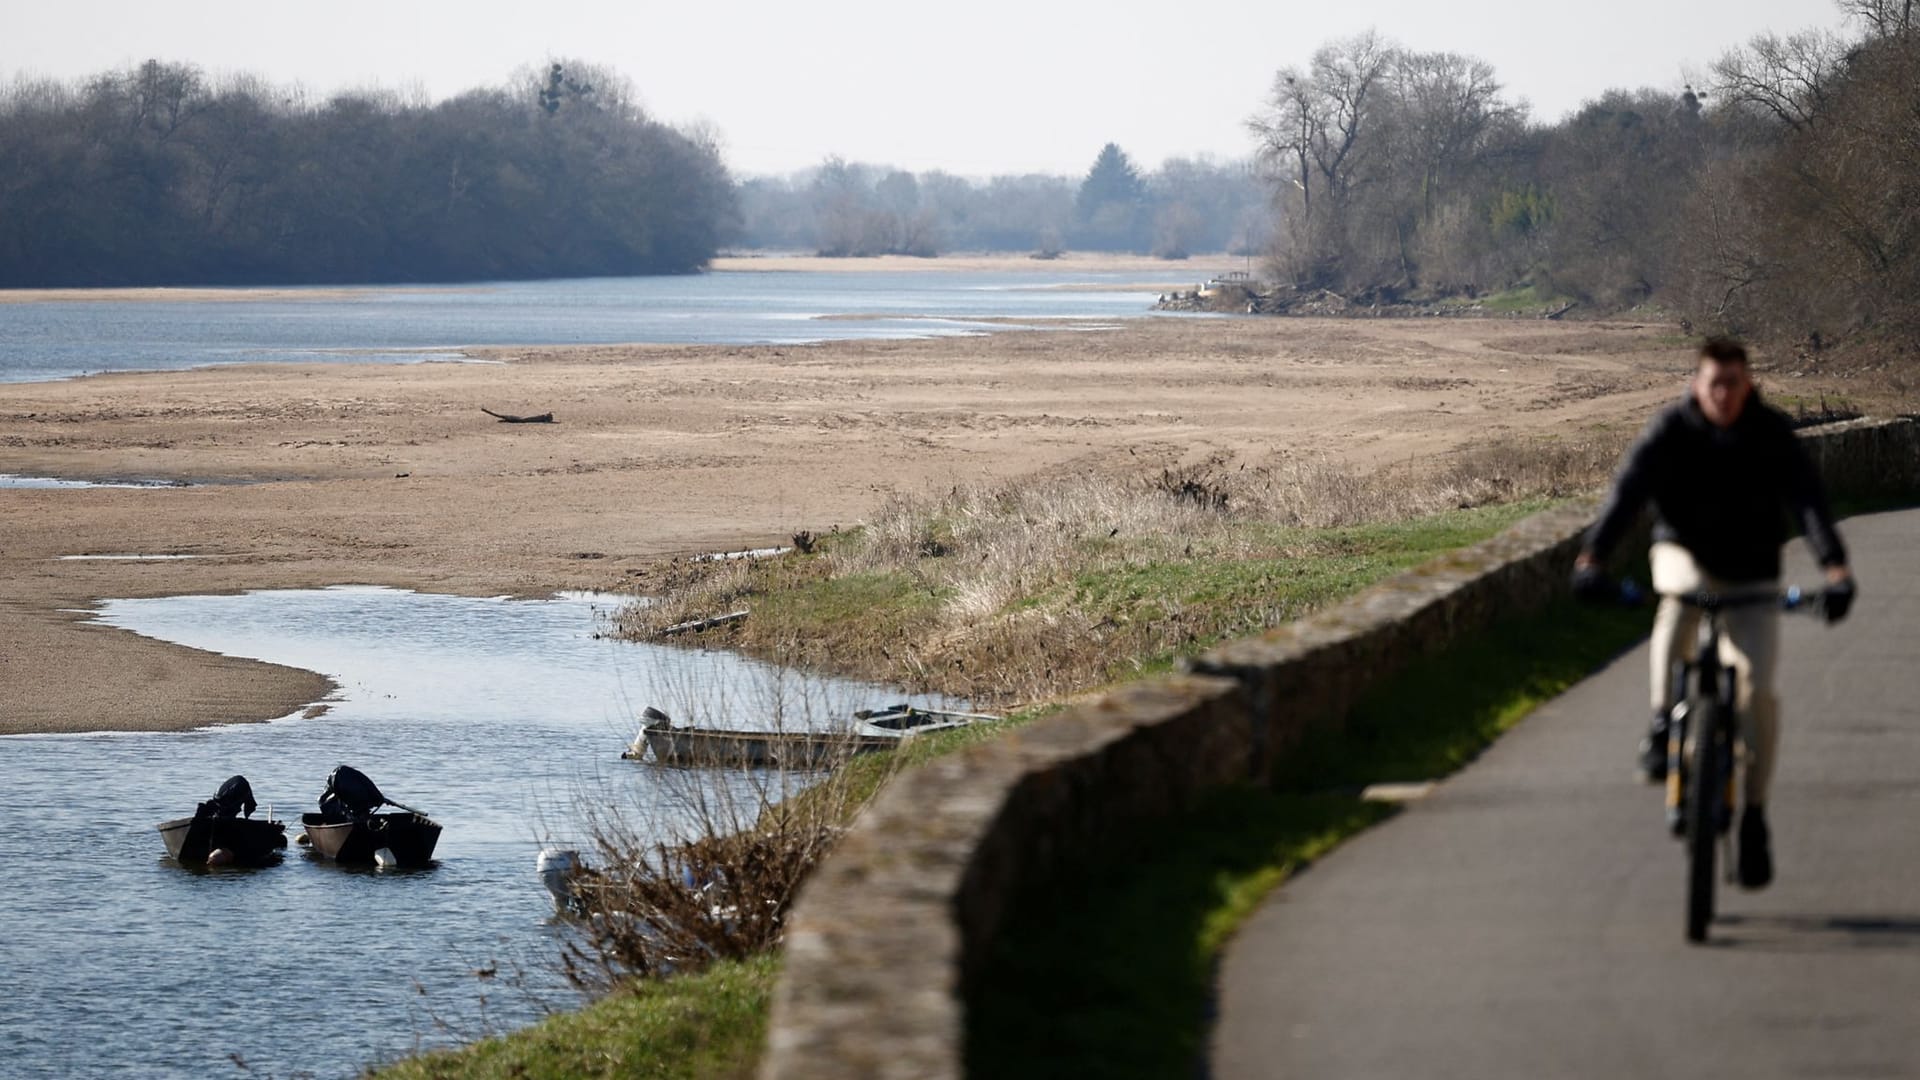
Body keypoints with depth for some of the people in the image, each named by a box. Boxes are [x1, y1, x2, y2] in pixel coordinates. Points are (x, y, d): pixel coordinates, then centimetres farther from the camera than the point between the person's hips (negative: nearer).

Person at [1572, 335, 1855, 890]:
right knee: (1682, 595, -39)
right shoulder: (1669, 431, -15)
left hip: (1751, 570, 1)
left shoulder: (1773, 437, -13)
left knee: (1757, 687, -12)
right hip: (1685, 552, -1)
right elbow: (1627, 492, -26)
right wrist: (1592, 557, -41)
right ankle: (1662, 723, -28)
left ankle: (1754, 815, 3)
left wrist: (1836, 569, -41)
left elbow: (1809, 502, -24)